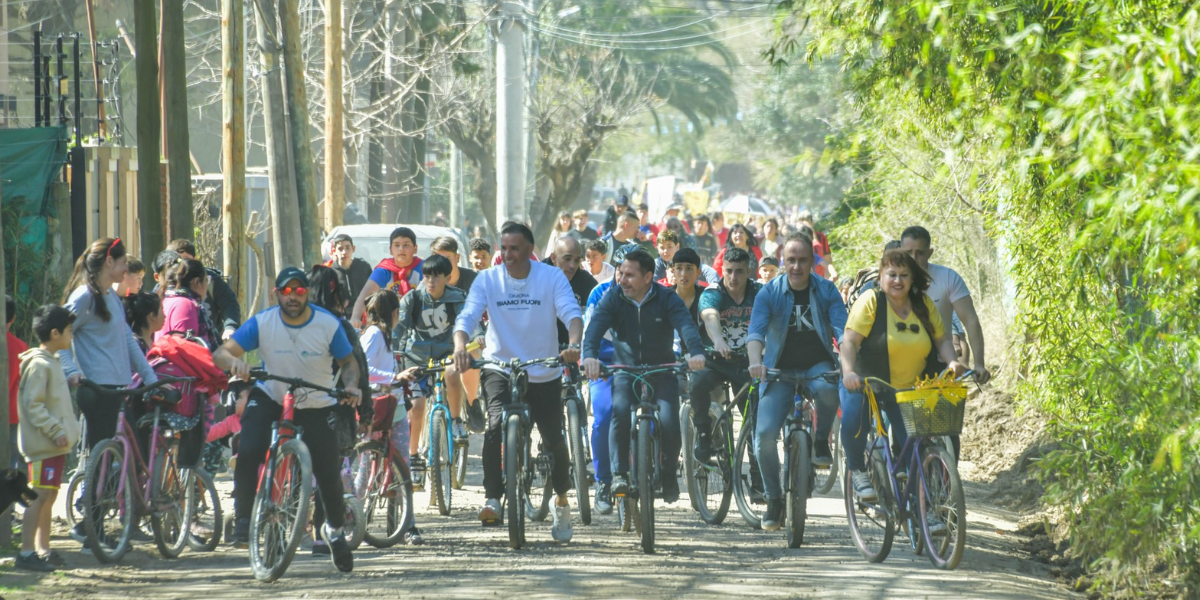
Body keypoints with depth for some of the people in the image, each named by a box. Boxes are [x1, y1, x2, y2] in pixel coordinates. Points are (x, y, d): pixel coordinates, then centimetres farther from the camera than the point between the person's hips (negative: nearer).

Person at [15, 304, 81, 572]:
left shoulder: (52, 362, 17)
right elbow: (34, 405, -19)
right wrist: (55, 431, -21)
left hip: (57, 442, 10)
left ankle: (43, 549, 17)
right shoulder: (38, 364, -14)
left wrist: (66, 431, 18)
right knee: (40, 495, -11)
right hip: (43, 444, -10)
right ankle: (26, 552, -12)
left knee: (48, 496, 12)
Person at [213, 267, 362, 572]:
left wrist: (350, 385, -23)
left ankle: (335, 529, 27)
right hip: (270, 398, 0)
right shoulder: (262, 323, -14)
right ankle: (243, 518, -7)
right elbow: (221, 353, -18)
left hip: (317, 405, 0)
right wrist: (234, 362, -42)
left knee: (328, 472, -1)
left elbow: (348, 362, -2)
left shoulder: (328, 324, -13)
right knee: (248, 452, -26)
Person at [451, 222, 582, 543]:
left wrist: (573, 344, -37)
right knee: (497, 423, -27)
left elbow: (571, 313, -16)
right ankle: (493, 499, -23)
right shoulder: (488, 279, -4)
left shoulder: (552, 277, -6)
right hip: (499, 368, 0)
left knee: (554, 440, 3)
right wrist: (460, 345, -35)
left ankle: (561, 501, 30)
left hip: (544, 373, 0)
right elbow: (467, 316, -13)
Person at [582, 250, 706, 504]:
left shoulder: (666, 299, -8)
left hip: (662, 371, -1)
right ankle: (619, 474, -16)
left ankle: (669, 472, 6)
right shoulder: (613, 298, -6)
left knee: (669, 421, -19)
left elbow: (686, 325, -24)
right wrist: (590, 356, -42)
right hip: (626, 371, 1)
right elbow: (595, 327, -21)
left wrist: (696, 352, -45)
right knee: (620, 414, -26)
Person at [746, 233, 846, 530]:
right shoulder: (770, 292, -5)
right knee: (765, 433, -17)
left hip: (817, 365, 0)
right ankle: (774, 500, 1)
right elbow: (756, 331, -17)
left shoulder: (826, 290, -3)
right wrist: (756, 361, -37)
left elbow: (842, 330, -12)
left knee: (828, 387, -38)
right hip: (781, 371, 0)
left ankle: (821, 442, -10)